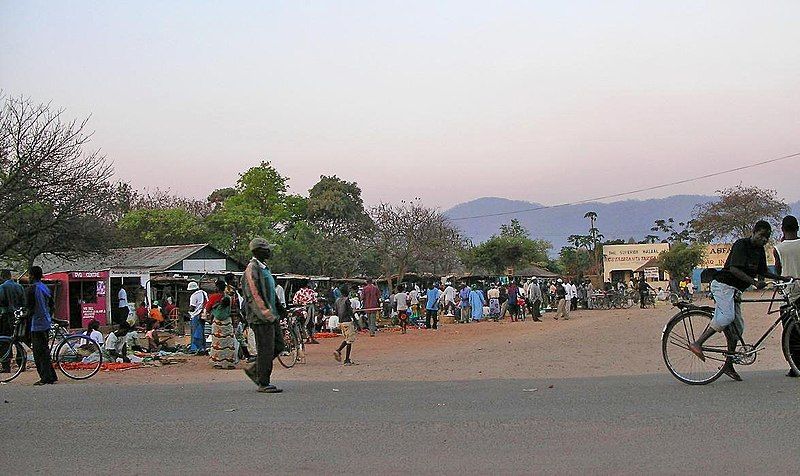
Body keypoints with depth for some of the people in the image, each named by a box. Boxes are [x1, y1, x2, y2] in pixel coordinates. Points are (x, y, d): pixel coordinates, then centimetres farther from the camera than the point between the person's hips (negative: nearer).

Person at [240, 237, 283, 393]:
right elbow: (254, 294, -20)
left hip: (271, 315, 10)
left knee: (278, 348, 12)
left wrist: (278, 309, 25)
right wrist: (266, 312, -24)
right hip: (261, 317, -10)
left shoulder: (264, 267, 18)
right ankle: (263, 384, 3)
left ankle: (254, 370, 23)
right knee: (265, 350, -5)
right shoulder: (252, 269, -13)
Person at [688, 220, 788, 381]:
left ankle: (728, 366, 12)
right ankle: (697, 343, -26)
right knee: (727, 316, -30)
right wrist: (754, 282, -32)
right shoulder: (741, 244, -15)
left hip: (735, 290, 9)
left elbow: (763, 271, 22)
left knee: (737, 327, 6)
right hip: (724, 285, -9)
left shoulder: (760, 250, 12)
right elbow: (734, 269, -25)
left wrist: (781, 278, 8)